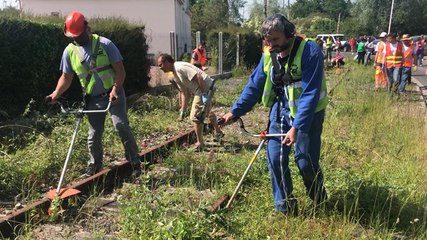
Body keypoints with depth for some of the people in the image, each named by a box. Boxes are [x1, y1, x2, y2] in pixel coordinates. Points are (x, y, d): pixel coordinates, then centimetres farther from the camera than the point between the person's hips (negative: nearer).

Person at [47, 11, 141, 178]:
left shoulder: (105, 44, -10)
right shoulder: (69, 51, 1)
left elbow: (120, 70, -11)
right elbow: (66, 77, 8)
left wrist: (115, 89, -25)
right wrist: (57, 93, -9)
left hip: (113, 94, -3)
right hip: (93, 99, 4)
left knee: (121, 125, -15)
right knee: (94, 134, 9)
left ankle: (135, 162, -3)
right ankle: (95, 165, 29)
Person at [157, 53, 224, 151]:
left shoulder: (180, 67, -18)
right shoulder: (175, 75, 13)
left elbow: (198, 76, -26)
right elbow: (184, 92, 15)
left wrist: (204, 94, -26)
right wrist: (183, 110, 14)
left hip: (205, 88, -11)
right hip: (204, 90, 11)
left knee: (195, 116, -7)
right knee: (206, 112, 29)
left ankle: (200, 144, 8)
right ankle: (218, 132, 50)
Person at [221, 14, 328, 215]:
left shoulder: (309, 52, -21)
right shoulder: (268, 54, -3)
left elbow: (309, 95, -25)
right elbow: (254, 85, 5)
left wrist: (296, 127, -31)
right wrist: (235, 112, 2)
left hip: (308, 112, -5)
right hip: (280, 109, 5)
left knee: (306, 161, 1)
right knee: (275, 157, 0)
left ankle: (320, 203, 32)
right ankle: (285, 207, 19)